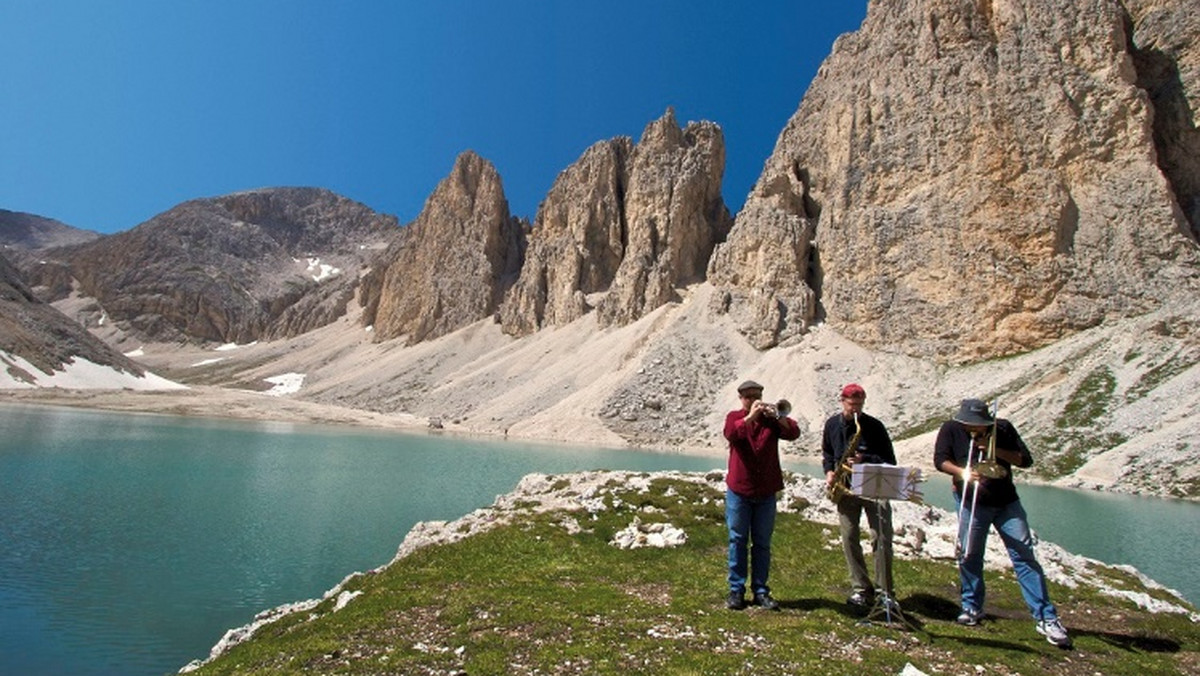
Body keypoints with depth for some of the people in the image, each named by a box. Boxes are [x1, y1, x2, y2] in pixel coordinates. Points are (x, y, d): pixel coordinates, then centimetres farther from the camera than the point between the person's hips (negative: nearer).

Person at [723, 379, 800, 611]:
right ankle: (736, 590, 13)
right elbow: (731, 433, -19)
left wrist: (777, 415, -23)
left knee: (762, 544, 8)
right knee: (738, 541, 4)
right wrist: (751, 416, -24)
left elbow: (793, 433, -9)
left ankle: (761, 591, 17)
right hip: (738, 490, -2)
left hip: (766, 492, 2)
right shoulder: (735, 416, 3)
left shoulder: (771, 419, 7)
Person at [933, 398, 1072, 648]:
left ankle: (1046, 618, 1)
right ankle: (972, 607, 19)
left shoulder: (1003, 428, 0)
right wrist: (962, 472, -26)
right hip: (971, 504, 0)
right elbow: (940, 460, -9)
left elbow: (1026, 460, -4)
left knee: (1024, 557, -4)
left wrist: (995, 450, -18)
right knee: (969, 555, 1)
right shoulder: (950, 429, -2)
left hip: (1007, 503, 1)